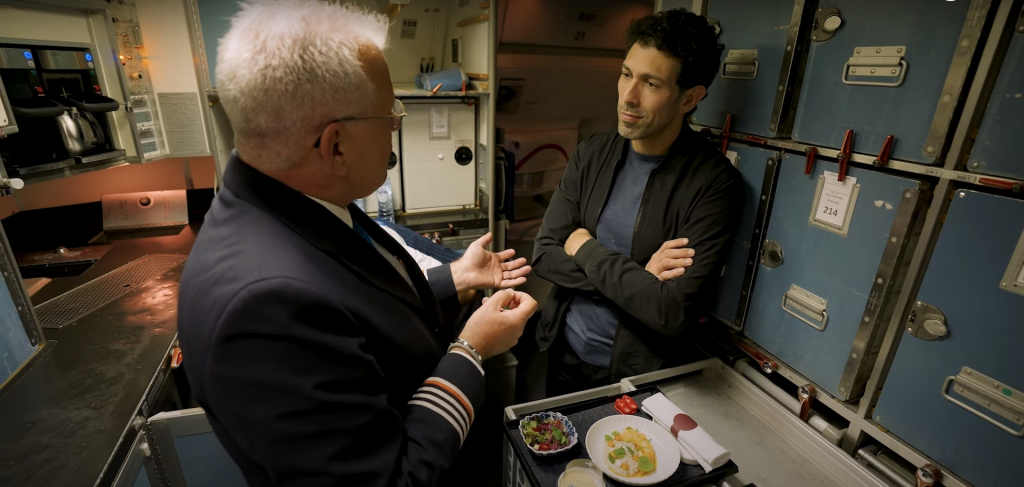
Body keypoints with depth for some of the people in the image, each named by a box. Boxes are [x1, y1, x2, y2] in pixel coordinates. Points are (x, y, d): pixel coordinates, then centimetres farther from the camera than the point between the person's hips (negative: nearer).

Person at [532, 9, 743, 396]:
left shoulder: (713, 182, -19)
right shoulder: (592, 154, -5)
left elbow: (673, 311, -27)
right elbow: (543, 255, -10)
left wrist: (586, 249, -18)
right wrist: (636, 276, -21)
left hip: (638, 374, -4)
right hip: (564, 353, 5)